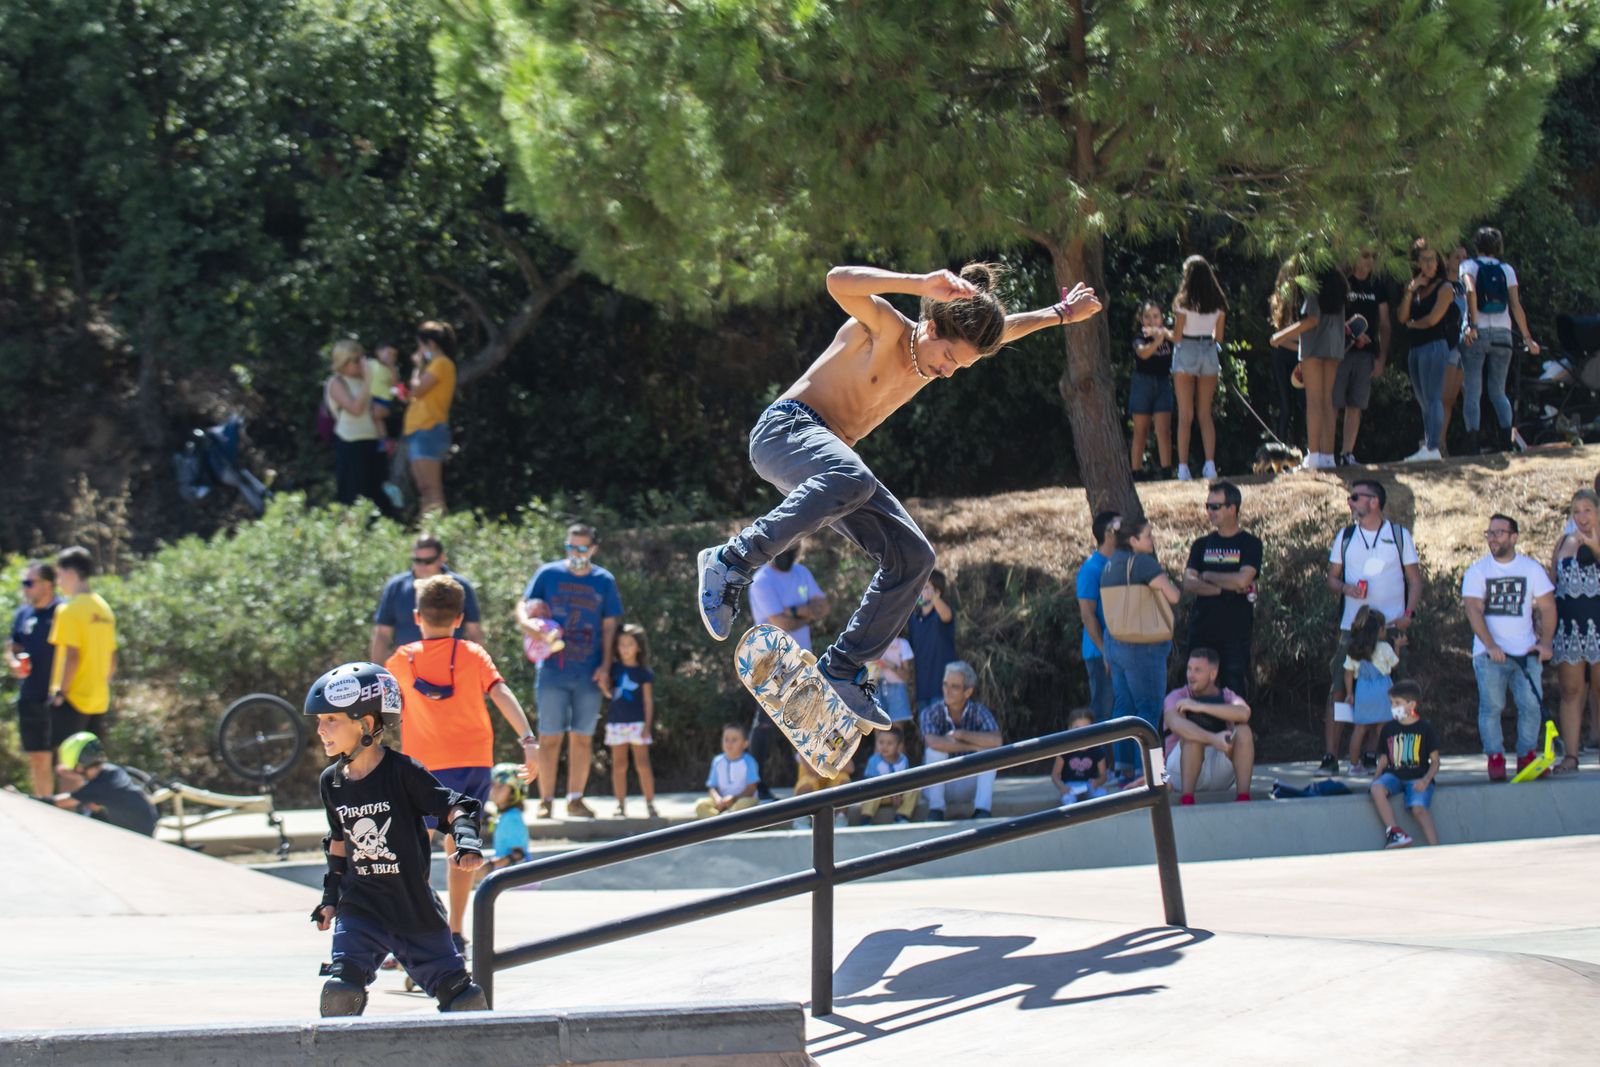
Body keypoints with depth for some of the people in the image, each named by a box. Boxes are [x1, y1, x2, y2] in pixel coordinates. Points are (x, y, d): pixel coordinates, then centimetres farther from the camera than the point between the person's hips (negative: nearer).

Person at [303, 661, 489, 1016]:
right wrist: (331, 896, 18)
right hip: (361, 908, 3)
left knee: (458, 994, 2)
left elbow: (452, 807, -9)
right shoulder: (331, 782, 4)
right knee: (340, 992, -16)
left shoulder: (403, 772, -13)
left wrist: (466, 843, -27)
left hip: (414, 906, -3)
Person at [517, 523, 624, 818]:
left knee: (583, 737, 5)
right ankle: (546, 801, 3)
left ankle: (575, 799, 13)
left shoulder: (604, 581, 8)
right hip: (552, 670, -2)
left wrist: (605, 667, 1)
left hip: (589, 674, 2)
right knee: (549, 737, -2)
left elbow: (609, 627, 10)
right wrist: (527, 623, -19)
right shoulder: (548, 574, 3)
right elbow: (522, 607, 4)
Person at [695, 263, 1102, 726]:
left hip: (832, 458, 9)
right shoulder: (886, 328, -16)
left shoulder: (948, 347, 7)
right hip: (785, 429, -9)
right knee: (850, 478, -42)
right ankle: (732, 562, -37)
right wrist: (923, 284, -44)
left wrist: (1061, 314, 33)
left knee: (913, 557, -1)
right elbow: (839, 281, -37)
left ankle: (843, 669, 7)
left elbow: (1004, 329, 29)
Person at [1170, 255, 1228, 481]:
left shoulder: (1184, 301, -8)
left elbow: (1177, 335, -8)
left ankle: (1183, 467, -6)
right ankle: (1210, 464, -2)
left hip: (1187, 352, -3)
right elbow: (1219, 335, 8)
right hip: (1210, 352, 4)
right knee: (1205, 414, 9)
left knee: (1185, 415, -1)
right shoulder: (1217, 303, 4)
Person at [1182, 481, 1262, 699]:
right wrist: (1226, 588, -11)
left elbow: (1242, 580, -14)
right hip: (1202, 629, 4)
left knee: (1236, 688, -6)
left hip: (1235, 632, -4)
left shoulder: (1249, 544, 1)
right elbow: (1188, 583, -1)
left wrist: (1207, 576, -1)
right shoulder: (1201, 545, 13)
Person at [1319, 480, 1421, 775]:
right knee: (1338, 690, -7)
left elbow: (1414, 579, 6)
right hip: (1352, 627, 1)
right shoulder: (1345, 537, 12)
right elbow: (1332, 577, 14)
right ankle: (1330, 757, -5)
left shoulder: (1399, 535, 6)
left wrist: (1408, 613, -9)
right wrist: (1345, 588, -9)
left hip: (1391, 627, -1)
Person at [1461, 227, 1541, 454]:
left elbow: (1471, 291, -17)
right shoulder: (1506, 270, 9)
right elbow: (1516, 307, 3)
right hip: (1502, 334, 3)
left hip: (1476, 334, -3)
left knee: (1473, 393, 0)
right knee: (1498, 392, 13)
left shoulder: (1469, 266, 3)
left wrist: (1473, 325, -19)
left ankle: (1473, 443, -11)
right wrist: (1527, 338, 8)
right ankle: (1507, 438, -4)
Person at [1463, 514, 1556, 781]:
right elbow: (1473, 611, -6)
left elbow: (1547, 607, 8)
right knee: (1491, 706, -13)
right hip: (1489, 653, -1)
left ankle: (1527, 758, 1)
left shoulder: (1532, 568, 9)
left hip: (1526, 651, 1)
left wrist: (1546, 642, -6)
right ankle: (1495, 759, -7)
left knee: (1531, 705, -10)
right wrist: (1491, 646, -18)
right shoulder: (1477, 571, 4)